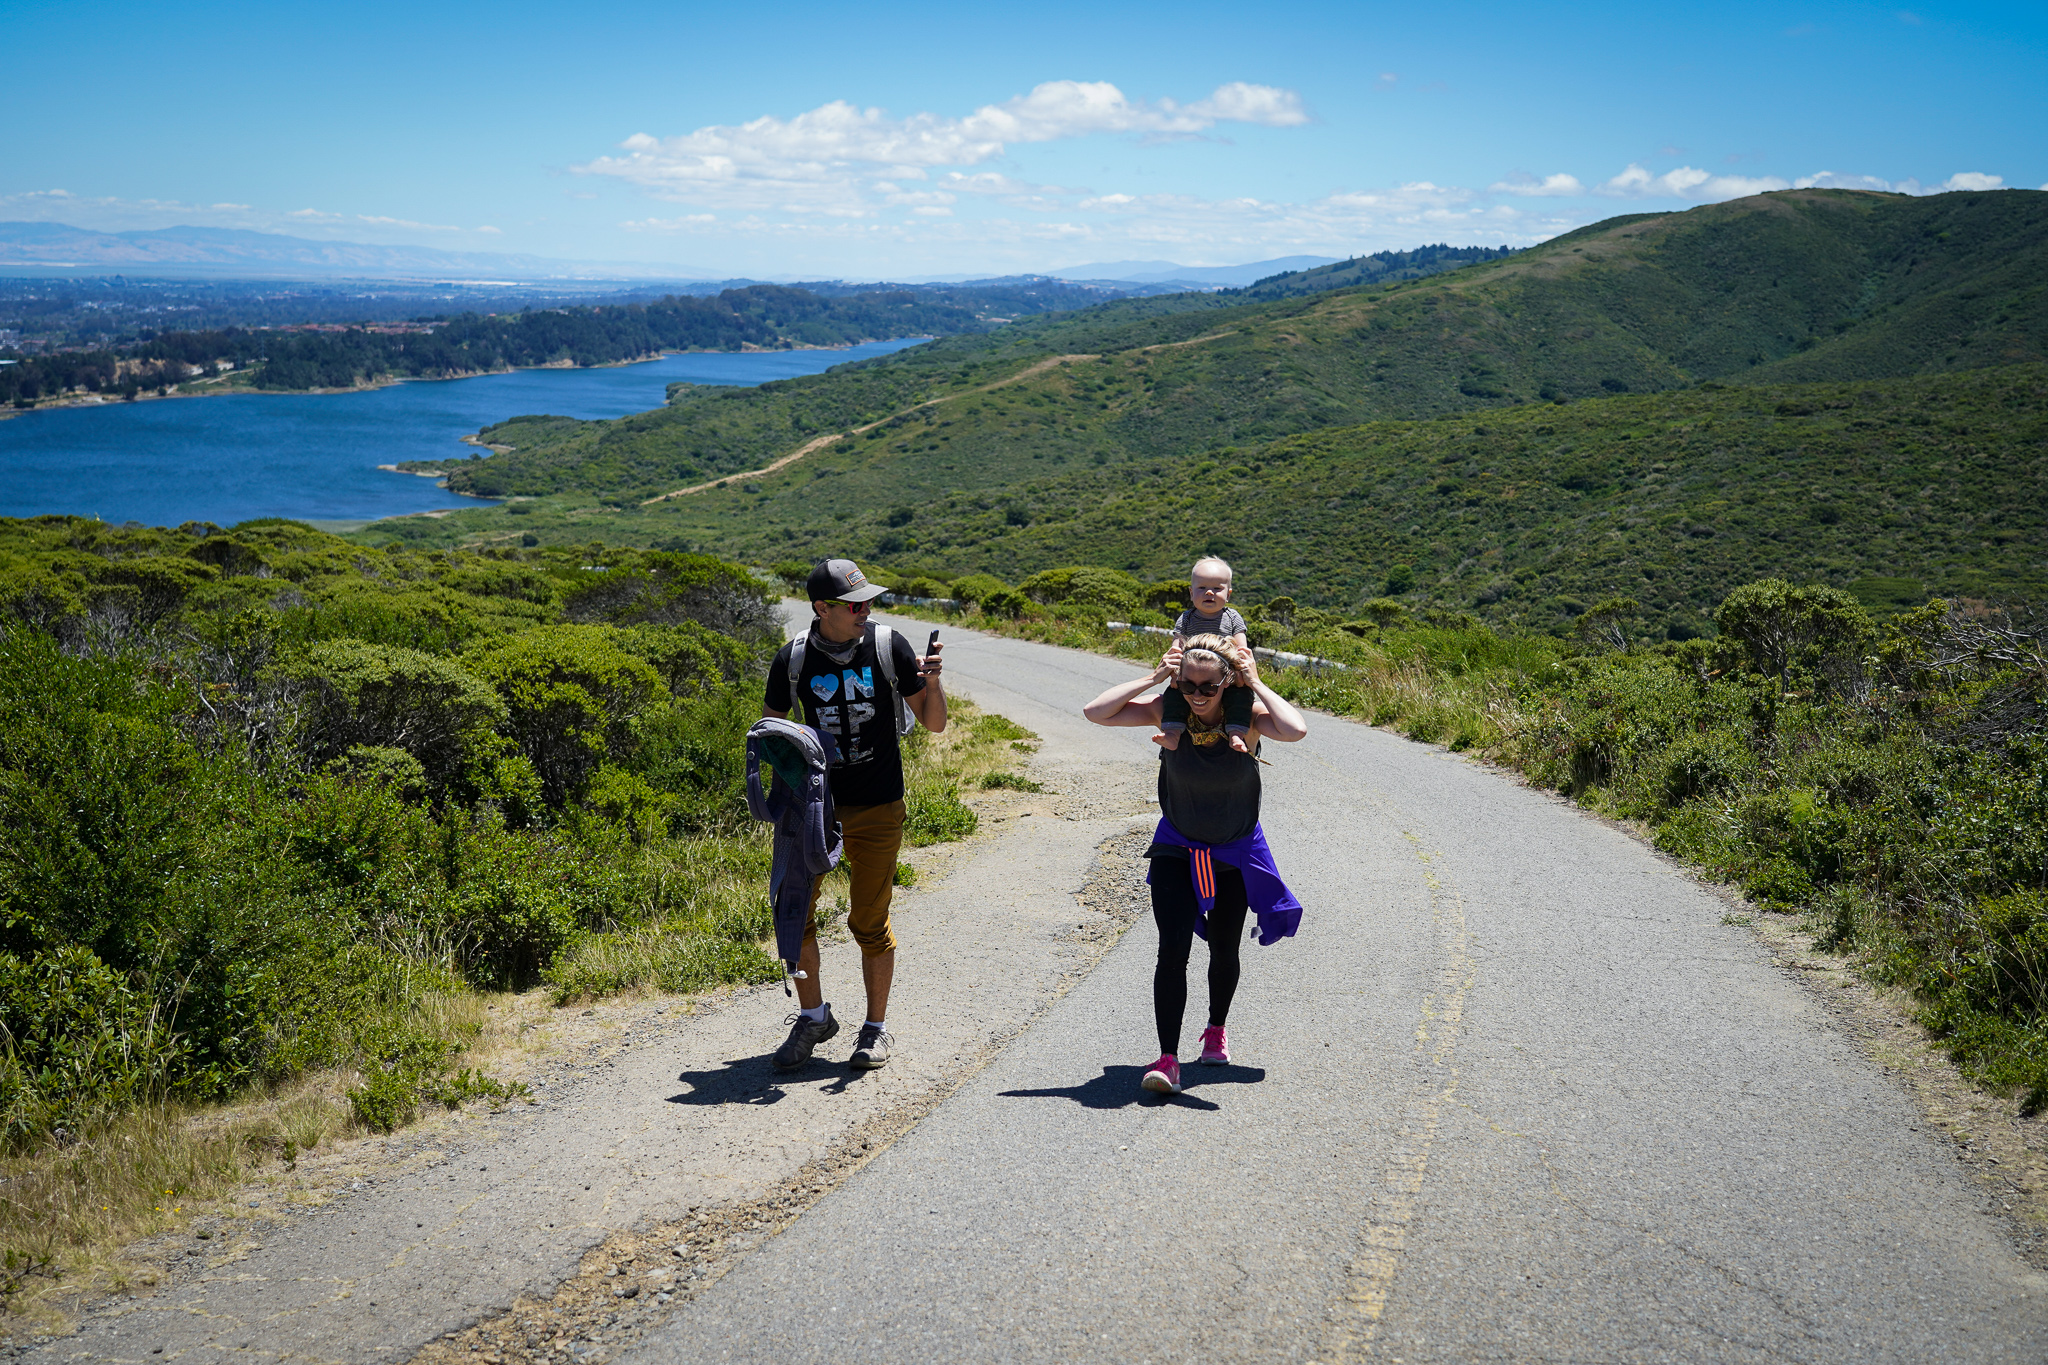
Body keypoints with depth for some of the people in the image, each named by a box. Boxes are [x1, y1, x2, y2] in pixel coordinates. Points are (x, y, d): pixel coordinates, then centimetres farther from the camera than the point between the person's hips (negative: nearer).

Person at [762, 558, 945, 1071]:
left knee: (869, 922, 2)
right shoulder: (793, 659, -5)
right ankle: (813, 1016, 21)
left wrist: (932, 684, -20)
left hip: (877, 807, -2)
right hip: (814, 802, 2)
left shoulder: (888, 647, -6)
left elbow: (934, 724, -1)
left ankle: (877, 1028, 18)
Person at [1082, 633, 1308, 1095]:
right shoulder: (1167, 711, -20)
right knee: (1172, 951, -15)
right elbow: (1095, 712, -28)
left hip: (1236, 851, 1)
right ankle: (1167, 1059, -13)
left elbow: (1295, 730, -43)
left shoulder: (1247, 715, -22)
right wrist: (1153, 678, -29)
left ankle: (1216, 1029, 43)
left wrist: (1256, 684, -32)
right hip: (1177, 849, 0)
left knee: (1223, 950, 16)